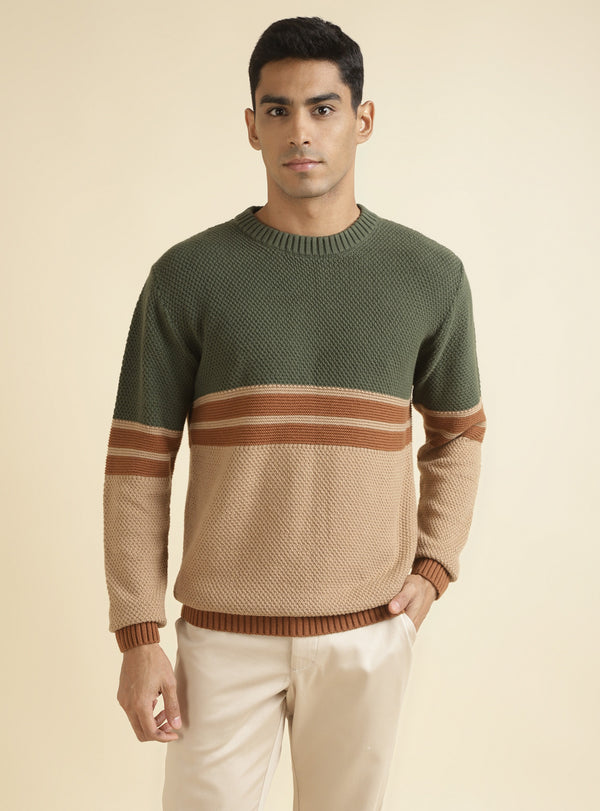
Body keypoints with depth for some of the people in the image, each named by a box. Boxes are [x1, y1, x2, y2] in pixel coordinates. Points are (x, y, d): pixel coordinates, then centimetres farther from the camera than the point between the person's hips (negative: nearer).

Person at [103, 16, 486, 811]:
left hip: (369, 633, 2)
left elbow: (457, 430, 14)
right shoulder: (187, 275, -6)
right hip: (225, 633, -1)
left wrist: (434, 567, 3)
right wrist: (138, 637, -6)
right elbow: (138, 461, -3)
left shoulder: (430, 275, 0)